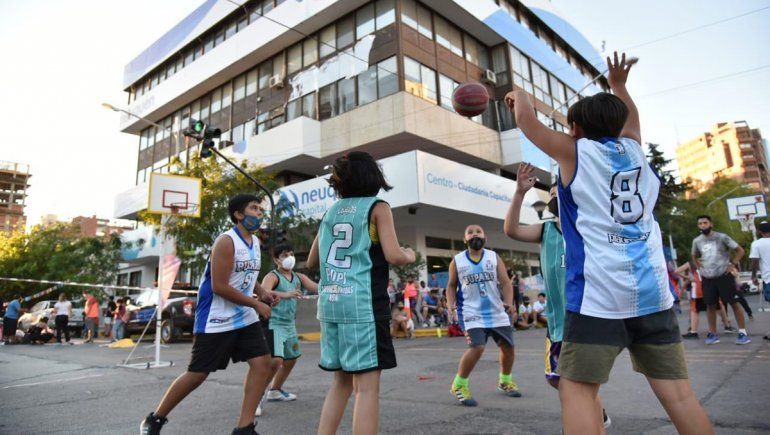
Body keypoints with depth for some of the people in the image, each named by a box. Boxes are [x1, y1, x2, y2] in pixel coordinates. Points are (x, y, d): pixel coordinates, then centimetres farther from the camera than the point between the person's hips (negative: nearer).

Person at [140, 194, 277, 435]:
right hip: (216, 321, -7)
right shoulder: (226, 241, -18)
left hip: (245, 318, 8)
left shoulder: (255, 242, 9)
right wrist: (256, 304, -17)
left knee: (262, 362, -4)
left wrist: (262, 291, 3)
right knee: (198, 374, 3)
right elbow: (219, 286, -22)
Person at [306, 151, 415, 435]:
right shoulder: (377, 207, 0)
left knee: (343, 382, 18)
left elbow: (311, 261, 20)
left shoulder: (331, 211, 15)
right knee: (367, 386, -2)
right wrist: (410, 256, 10)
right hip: (363, 303, -6)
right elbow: (393, 255, -10)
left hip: (330, 302, 6)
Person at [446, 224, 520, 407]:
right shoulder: (457, 261, -2)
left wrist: (508, 302, -21)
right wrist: (451, 305, -8)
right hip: (472, 313, -4)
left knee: (508, 347, 14)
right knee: (477, 348, -22)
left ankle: (505, 381, 41)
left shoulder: (494, 257, 1)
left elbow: (505, 282, -3)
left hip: (497, 312, 4)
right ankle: (458, 386, -1)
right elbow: (451, 285, 8)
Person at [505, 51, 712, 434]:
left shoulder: (575, 151, 4)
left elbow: (526, 120, 13)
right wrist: (618, 84, 51)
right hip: (652, 289, 6)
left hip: (599, 291, -6)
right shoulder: (634, 149, 17)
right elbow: (630, 118, 39)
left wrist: (518, 95, 31)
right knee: (677, 391, 9)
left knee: (578, 389, -2)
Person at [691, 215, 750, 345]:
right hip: (707, 278, 4)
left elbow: (740, 250, 0)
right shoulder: (697, 241, 6)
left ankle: (742, 332, 7)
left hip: (724, 275, -3)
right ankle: (713, 334, 14)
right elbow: (694, 256, 24)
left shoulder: (722, 237, -5)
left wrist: (732, 264, -8)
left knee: (734, 303, 0)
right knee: (710, 305, 7)